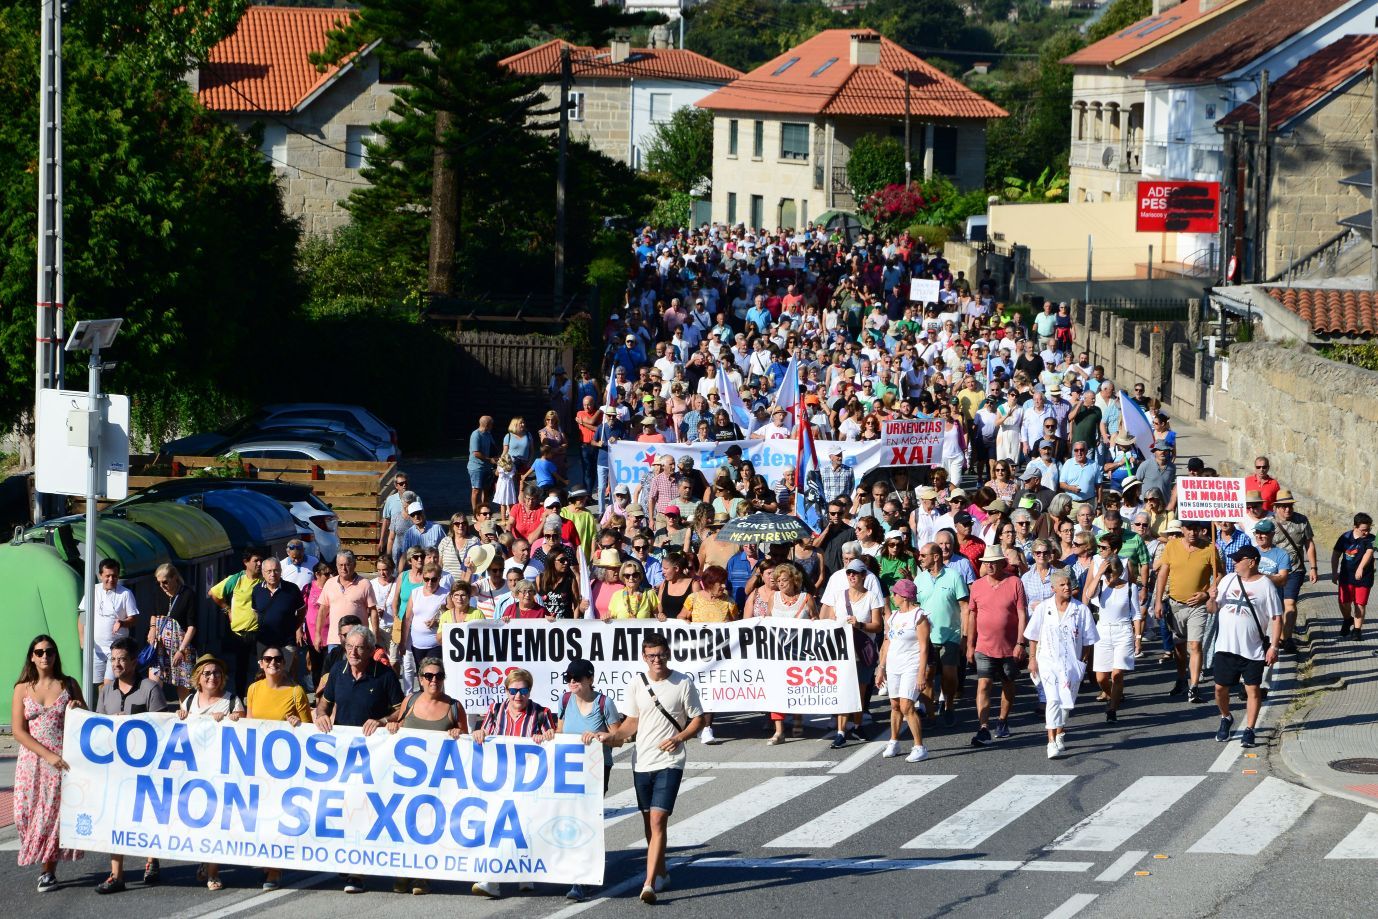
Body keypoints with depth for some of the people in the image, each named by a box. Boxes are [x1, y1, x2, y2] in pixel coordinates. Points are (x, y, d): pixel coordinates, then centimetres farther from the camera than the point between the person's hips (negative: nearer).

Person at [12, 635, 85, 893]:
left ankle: (48, 869, 5)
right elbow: (19, 732, -2)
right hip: (33, 760, 0)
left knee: (57, 811, -5)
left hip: (63, 760, 0)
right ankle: (46, 868, 11)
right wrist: (48, 756, -12)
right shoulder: (23, 689, 5)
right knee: (29, 812, -4)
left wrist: (79, 708, -7)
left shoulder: (68, 685, 7)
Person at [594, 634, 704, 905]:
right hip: (642, 761, 5)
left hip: (669, 762, -5)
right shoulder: (637, 684, 5)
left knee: (658, 820, -15)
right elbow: (632, 721, 13)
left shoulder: (683, 684, -5)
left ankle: (649, 884, -20)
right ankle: (661, 873, 33)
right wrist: (612, 736, -5)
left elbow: (698, 719, 2)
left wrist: (679, 738, -15)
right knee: (649, 822, 14)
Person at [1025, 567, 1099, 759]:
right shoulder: (1043, 609, 0)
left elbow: (1087, 640, 5)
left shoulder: (1081, 610, 0)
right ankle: (1052, 742, -19)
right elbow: (1033, 637, 7)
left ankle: (1059, 736, 34)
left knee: (1066, 702, 10)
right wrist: (1032, 659, 2)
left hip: (1072, 663, 2)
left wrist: (1085, 663, 3)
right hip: (1048, 662, -2)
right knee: (1053, 699, -16)